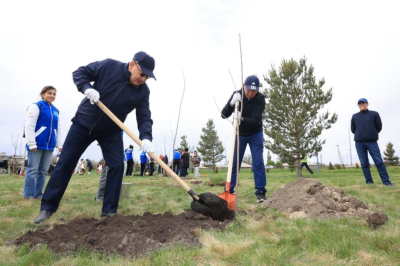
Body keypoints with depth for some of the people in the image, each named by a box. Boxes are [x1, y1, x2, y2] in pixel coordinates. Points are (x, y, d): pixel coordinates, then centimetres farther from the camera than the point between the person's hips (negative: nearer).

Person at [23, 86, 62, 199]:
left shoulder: (56, 111, 15)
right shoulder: (36, 106, -4)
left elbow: (58, 130, 19)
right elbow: (29, 126, -10)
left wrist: (59, 145, 12)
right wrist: (31, 144, -15)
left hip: (49, 145, 6)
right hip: (37, 144, -6)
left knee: (43, 171, 10)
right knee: (32, 169, -2)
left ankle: (38, 193, 18)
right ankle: (28, 194, 8)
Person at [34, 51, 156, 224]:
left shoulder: (143, 91, -14)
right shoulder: (109, 66, -18)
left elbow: (144, 117, -17)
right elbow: (79, 73, -8)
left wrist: (146, 137, -37)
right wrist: (87, 88, -30)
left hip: (111, 131, 2)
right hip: (83, 123, -1)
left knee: (117, 165, -9)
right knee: (65, 162, 3)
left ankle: (109, 211, 4)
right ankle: (48, 207, 17)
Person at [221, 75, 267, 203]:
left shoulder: (260, 99, -22)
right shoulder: (236, 95, -16)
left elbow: (255, 120, -31)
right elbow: (224, 115, -21)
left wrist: (242, 119, -50)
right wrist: (231, 103, -39)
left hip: (255, 134, -1)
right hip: (240, 134, 2)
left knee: (258, 162, -7)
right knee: (234, 162, 2)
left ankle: (260, 192, 1)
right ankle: (229, 190, 12)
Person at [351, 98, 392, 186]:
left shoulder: (374, 114, 8)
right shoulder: (354, 116, 13)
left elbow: (379, 127, 8)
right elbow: (353, 130, 15)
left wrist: (372, 134, 11)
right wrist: (360, 135, 9)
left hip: (372, 142, -2)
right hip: (359, 142, 2)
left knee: (379, 162, -4)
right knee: (364, 163, 1)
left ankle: (386, 181, 1)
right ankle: (369, 181, 7)